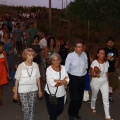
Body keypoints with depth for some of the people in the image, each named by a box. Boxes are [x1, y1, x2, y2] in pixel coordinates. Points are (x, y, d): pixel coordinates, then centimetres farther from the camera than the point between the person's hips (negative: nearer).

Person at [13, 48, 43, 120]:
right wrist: (15, 93, -2)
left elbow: (38, 78, 5)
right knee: (26, 109, 0)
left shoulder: (35, 65, -4)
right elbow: (17, 80, -5)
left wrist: (39, 90, 9)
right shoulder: (21, 66, -12)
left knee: (32, 109, 10)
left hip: (33, 90, 3)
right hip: (23, 91, -2)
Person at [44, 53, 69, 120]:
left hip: (61, 94, 4)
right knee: (52, 111, 10)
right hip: (51, 94, -4)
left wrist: (58, 81, -22)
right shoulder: (49, 69, -16)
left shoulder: (63, 68, -3)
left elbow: (67, 81, -7)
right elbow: (51, 83, -24)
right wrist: (62, 81, -16)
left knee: (60, 109, 18)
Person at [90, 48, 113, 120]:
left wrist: (107, 81, 11)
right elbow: (91, 74, -14)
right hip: (96, 82, -3)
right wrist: (96, 75, -34)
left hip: (105, 82, 3)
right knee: (94, 97, 20)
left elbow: (106, 73, 9)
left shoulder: (106, 62, -3)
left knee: (106, 99, -2)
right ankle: (93, 107, 50)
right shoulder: (94, 62, -17)